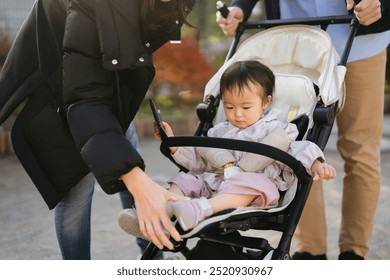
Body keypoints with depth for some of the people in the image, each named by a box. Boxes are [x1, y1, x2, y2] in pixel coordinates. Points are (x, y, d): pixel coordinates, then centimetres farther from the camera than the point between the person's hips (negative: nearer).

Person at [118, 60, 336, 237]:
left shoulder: (275, 131, 14)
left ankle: (203, 208, -61)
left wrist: (316, 164, -20)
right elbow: (198, 160, 26)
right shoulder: (219, 132, 27)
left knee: (247, 184, -38)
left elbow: (296, 150, 1)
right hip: (212, 181, 6)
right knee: (185, 180, -15)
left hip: (256, 181, -5)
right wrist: (174, 145, 14)